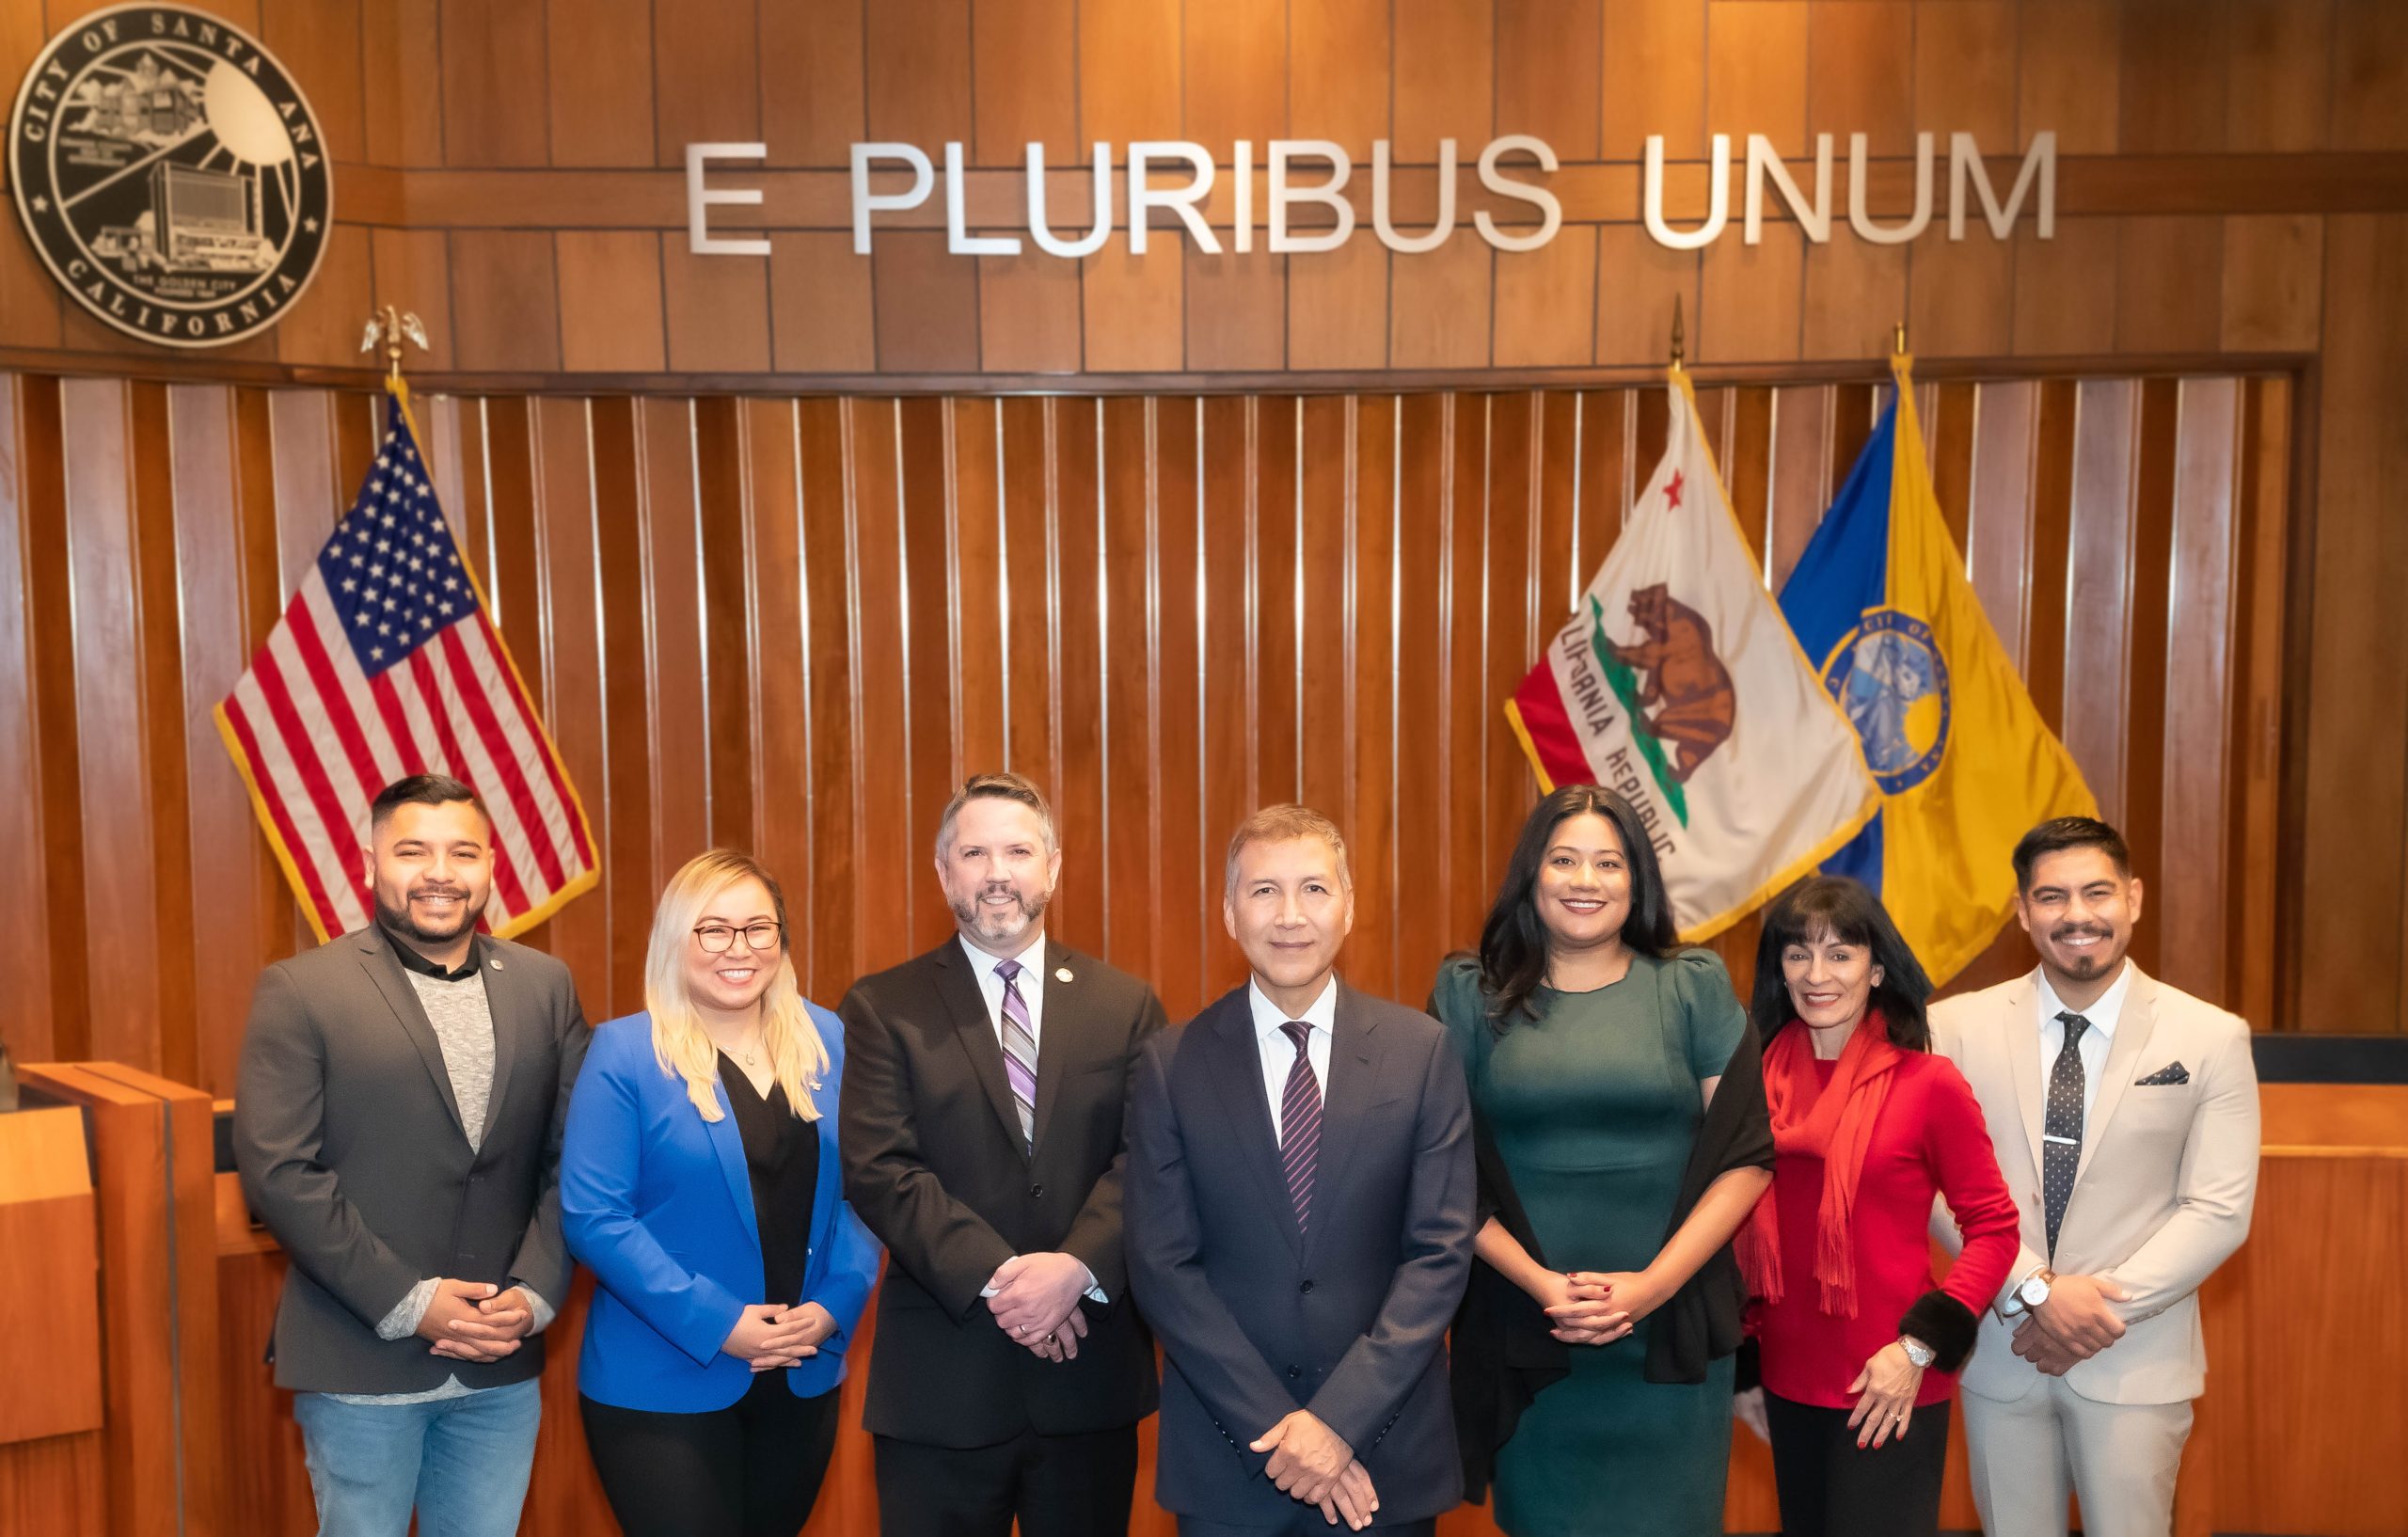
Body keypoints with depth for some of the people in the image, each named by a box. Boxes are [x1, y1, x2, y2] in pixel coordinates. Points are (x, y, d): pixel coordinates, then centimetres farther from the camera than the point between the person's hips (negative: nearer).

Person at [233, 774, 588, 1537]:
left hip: (501, 1366, 3)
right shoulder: (300, 989, -5)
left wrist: (535, 1293, -7)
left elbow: (571, 1159, 5)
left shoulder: (544, 985, 5)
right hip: (361, 1363, -3)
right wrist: (406, 1302, -14)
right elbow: (279, 1171, -11)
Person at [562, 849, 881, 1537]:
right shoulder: (624, 1053, -8)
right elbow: (593, 1217, -13)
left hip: (803, 1379, 4)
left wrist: (835, 1305, -10)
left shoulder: (828, 1041, 4)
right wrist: (716, 1323, -19)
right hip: (663, 1384, -4)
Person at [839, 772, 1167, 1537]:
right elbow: (878, 1169, -9)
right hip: (940, 1381, -2)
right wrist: (995, 1276, -18)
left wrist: (1078, 1265, -18)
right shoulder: (882, 1008, 1)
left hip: (1091, 1370, 2)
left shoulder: (1126, 1004, 6)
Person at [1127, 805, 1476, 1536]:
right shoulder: (1172, 1065, -5)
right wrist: (1277, 1429, -12)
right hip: (1226, 1455, 0)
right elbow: (1162, 1266, -6)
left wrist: (1341, 1418, -14)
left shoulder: (1421, 1051, -4)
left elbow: (1442, 1250, -6)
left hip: (1387, 1449, 1)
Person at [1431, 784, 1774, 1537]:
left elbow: (1746, 1155, -2)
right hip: (1523, 1332, 0)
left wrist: (1653, 1284, -11)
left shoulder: (1694, 987, 2)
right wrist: (1538, 1282, -12)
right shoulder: (1471, 994, 2)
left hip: (1672, 1329, 0)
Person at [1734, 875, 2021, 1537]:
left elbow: (1994, 1229, -9)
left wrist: (1919, 1348, -14)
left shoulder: (1928, 1083, -11)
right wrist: (1743, 1334, 7)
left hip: (1888, 1389, -4)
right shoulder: (1762, 1077, 0)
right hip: (1786, 1382, 5)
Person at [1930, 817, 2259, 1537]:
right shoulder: (1957, 1027, -3)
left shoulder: (2211, 1038, -4)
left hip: (2137, 1361, -1)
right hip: (2000, 1353, 1)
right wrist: (2035, 1292, -15)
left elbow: (2219, 1211, -7)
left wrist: (2103, 1308, -13)